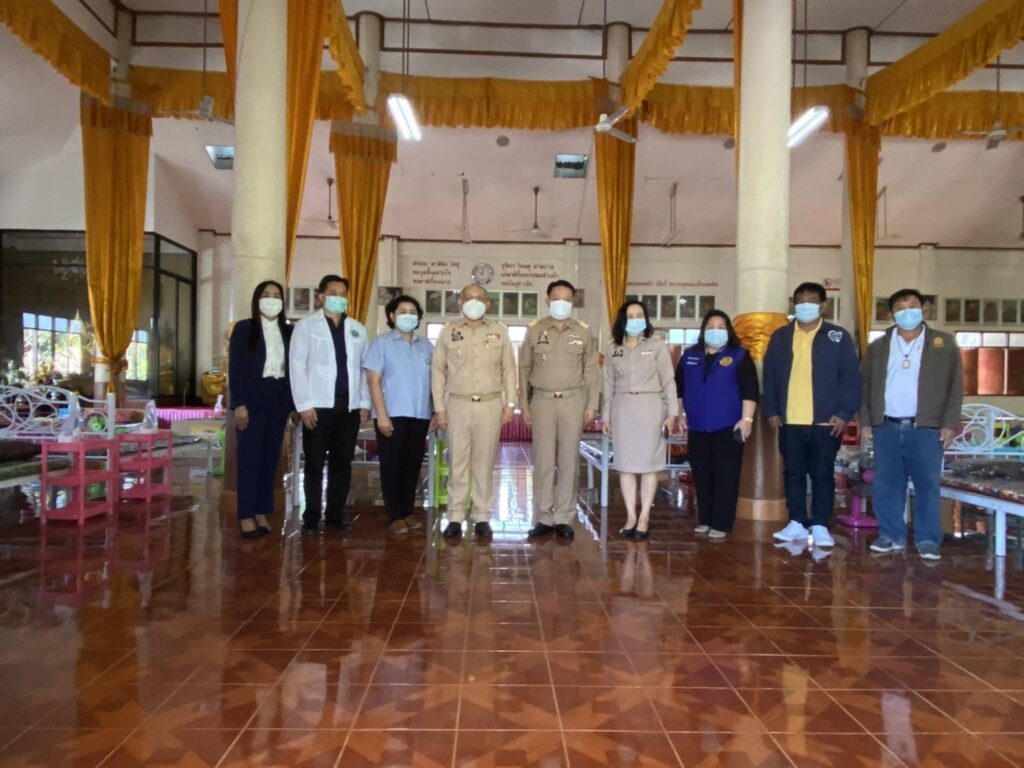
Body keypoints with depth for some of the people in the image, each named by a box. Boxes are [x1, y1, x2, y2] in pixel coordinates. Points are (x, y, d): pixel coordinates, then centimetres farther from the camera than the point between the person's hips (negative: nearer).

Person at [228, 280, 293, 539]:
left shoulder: (288, 332, 10)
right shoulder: (243, 328, 0)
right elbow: (235, 368, -5)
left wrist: (295, 403, 1)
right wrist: (238, 404, -13)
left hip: (279, 399, 4)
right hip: (252, 399, -4)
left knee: (270, 456, 6)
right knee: (249, 457, -2)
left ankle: (262, 512, 14)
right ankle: (246, 516, 3)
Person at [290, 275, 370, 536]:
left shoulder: (358, 329, 13)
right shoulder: (306, 326, 2)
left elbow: (365, 367, 13)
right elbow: (297, 366, -3)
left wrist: (365, 402, 6)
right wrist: (304, 404, -10)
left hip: (349, 405, 3)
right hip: (319, 405, -3)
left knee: (342, 463, 8)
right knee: (315, 463, 2)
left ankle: (336, 515, 18)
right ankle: (311, 517, 13)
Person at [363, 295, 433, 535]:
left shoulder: (426, 346, 11)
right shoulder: (381, 343, 0)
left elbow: (434, 380, 14)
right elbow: (373, 381, -5)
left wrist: (437, 411, 7)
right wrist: (381, 414, -13)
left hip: (420, 415, 4)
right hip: (392, 415, -4)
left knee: (413, 465, 9)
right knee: (392, 465, 2)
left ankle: (408, 512, 21)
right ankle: (395, 516, 11)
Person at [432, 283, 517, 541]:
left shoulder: (499, 332, 7)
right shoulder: (448, 331, 5)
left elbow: (508, 369, 9)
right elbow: (438, 370, 5)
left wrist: (509, 403, 4)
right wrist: (439, 407, 0)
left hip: (491, 405, 0)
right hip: (458, 404, 0)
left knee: (484, 463, 6)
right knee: (458, 462, 3)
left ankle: (482, 517, 14)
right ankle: (455, 517, 12)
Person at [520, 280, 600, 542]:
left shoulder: (583, 332, 5)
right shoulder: (534, 330, 3)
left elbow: (592, 370, 7)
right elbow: (524, 368, 6)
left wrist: (592, 404, 2)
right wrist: (524, 405, 2)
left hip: (573, 400, 0)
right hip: (542, 400, 0)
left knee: (568, 461, 3)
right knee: (543, 461, 2)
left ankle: (563, 519, 11)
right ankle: (543, 518, 10)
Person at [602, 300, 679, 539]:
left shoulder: (657, 345, 1)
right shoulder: (612, 349, 8)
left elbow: (668, 381, 0)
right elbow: (609, 385, 11)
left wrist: (671, 412, -5)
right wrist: (606, 416, 9)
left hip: (650, 407, -2)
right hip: (622, 409, 3)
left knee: (648, 464, 0)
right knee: (625, 464, 3)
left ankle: (644, 517, 9)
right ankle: (631, 516, 11)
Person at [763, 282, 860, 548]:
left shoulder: (838, 337, 2)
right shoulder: (780, 337, 9)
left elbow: (850, 377, -1)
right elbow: (770, 375, 9)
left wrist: (844, 413, -8)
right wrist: (771, 410, 1)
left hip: (825, 422, -2)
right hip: (790, 421, 2)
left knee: (823, 475, 4)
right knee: (794, 474, 8)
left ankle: (820, 527, 13)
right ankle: (797, 523, 18)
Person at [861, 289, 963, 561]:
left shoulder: (944, 343, 4)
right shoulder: (878, 346, 10)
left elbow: (955, 385, 2)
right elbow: (865, 384, 10)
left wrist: (949, 423, -5)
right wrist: (865, 420, 3)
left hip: (927, 428, -2)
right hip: (887, 427, 2)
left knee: (927, 485, 1)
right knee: (886, 484, 5)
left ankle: (927, 540, 11)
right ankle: (891, 536, 15)